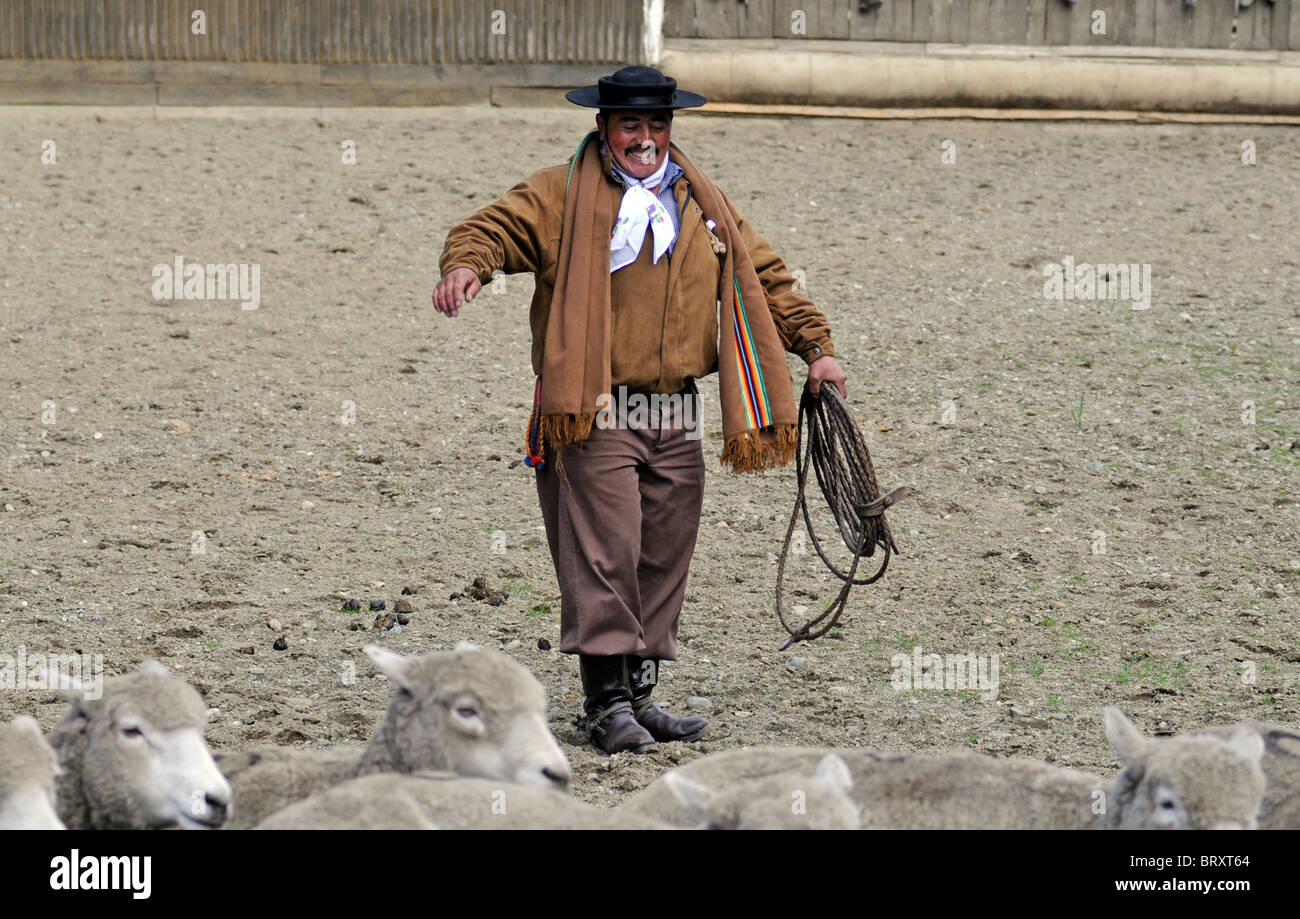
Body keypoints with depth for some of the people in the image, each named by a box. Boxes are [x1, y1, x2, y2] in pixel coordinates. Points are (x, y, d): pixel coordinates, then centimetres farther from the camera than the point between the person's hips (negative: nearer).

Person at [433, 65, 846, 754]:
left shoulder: (705, 205, 17)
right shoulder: (560, 194, 1)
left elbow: (765, 276, 22)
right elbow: (494, 227, -9)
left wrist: (815, 346, 15)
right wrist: (467, 265, -32)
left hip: (675, 423, 6)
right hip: (592, 418, -6)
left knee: (662, 562, 8)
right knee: (603, 555, -12)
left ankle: (638, 695, 17)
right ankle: (607, 703, -9)